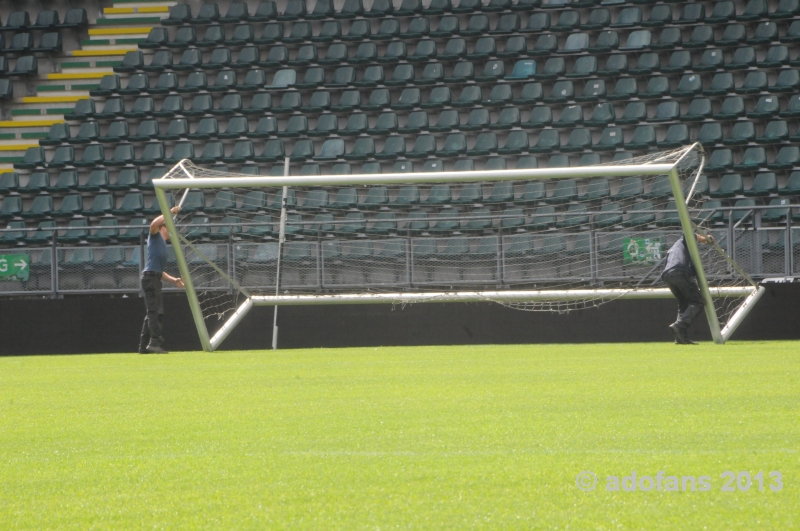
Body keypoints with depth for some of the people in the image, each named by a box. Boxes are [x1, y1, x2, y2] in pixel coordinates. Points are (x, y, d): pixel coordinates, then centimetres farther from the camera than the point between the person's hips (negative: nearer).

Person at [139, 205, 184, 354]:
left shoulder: (163, 245, 29)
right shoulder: (155, 236, 6)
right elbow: (154, 224, -19)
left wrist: (174, 280, 18)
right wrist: (170, 213, -11)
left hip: (155, 279, 10)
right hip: (150, 276, -10)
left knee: (153, 313, 10)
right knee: (155, 311, -18)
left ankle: (144, 346, 13)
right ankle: (155, 341, -28)